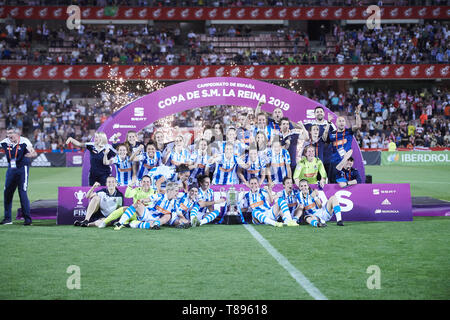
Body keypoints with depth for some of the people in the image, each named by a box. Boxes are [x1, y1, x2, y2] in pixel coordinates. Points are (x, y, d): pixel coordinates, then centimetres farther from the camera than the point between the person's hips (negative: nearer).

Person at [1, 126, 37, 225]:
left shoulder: (24, 142, -14)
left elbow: (34, 153, -21)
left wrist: (31, 154, -43)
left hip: (22, 170, -5)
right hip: (11, 170, 5)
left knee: (22, 193, -8)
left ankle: (27, 218, 0)